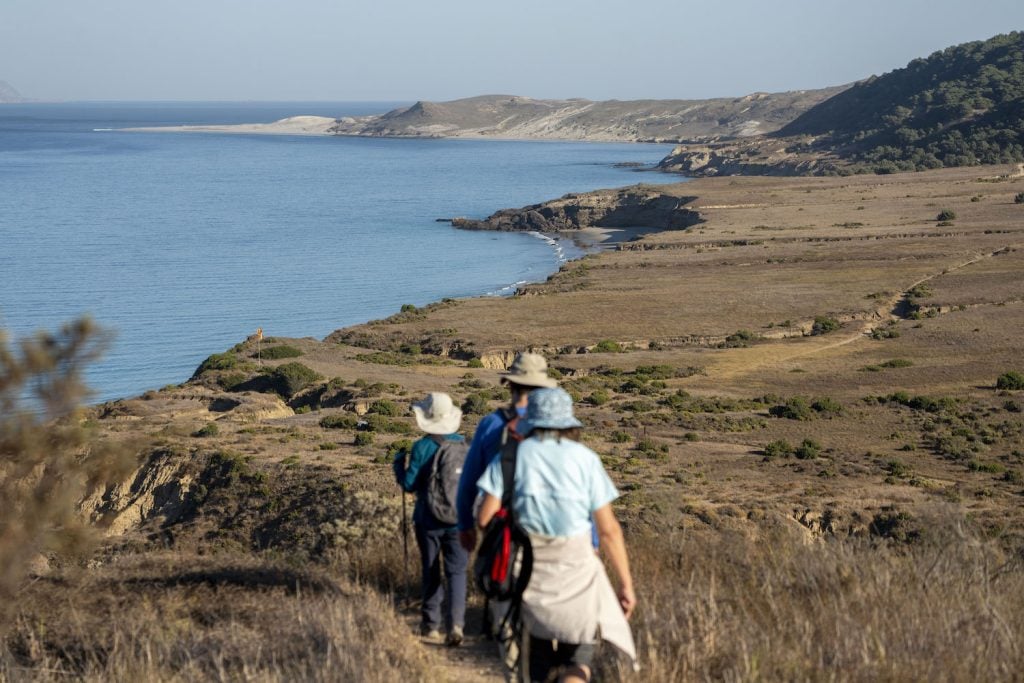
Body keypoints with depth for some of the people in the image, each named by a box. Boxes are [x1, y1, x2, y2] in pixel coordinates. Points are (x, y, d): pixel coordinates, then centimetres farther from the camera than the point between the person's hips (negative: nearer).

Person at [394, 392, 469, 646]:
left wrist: (399, 463, 9)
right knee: (456, 571, 3)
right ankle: (456, 623, -14)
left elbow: (409, 485, -8)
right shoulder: (464, 444, -3)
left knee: (431, 571, 12)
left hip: (428, 520, -1)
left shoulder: (422, 448, -13)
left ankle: (431, 624, 17)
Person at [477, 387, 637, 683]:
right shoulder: (585, 458, -2)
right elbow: (608, 529, -4)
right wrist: (626, 583, 3)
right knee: (579, 654, 8)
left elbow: (485, 517, -5)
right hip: (576, 567, -2)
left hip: (530, 569, 2)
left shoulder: (513, 456, 0)